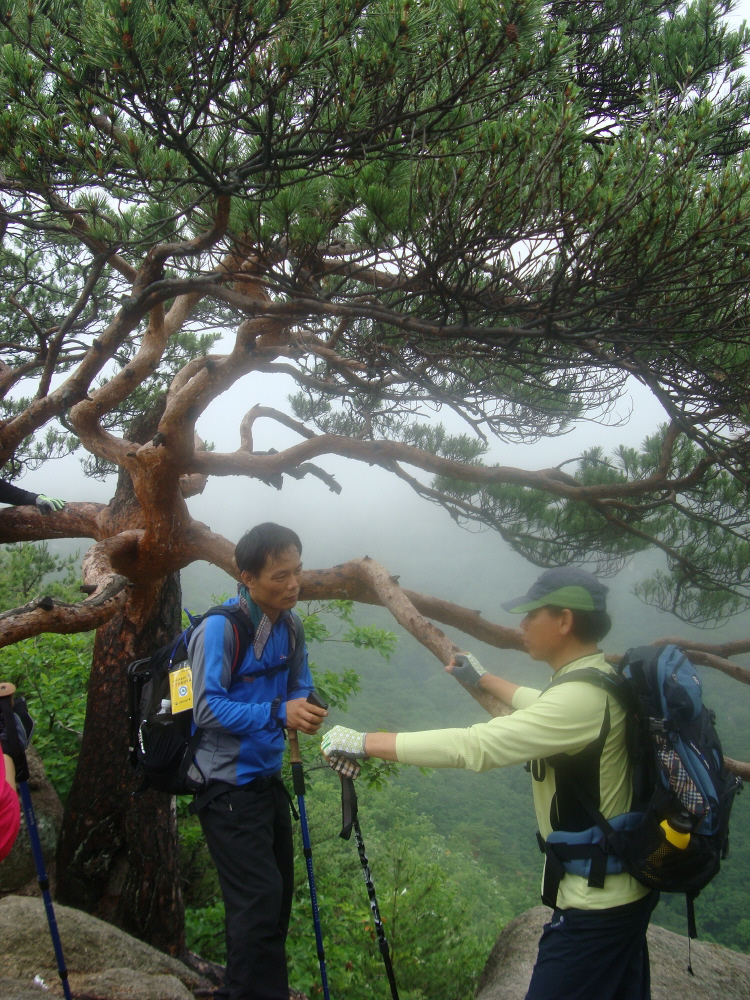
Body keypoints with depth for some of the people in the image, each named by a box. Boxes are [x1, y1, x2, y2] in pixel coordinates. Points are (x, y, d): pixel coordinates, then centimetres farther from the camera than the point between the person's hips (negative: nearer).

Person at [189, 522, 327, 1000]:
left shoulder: (289, 623, 1)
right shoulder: (221, 626, -21)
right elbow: (206, 708, -24)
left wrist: (309, 710, -12)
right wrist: (279, 713, -33)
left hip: (268, 777, 8)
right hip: (229, 784, -8)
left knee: (278, 893, 19)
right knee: (260, 899, -6)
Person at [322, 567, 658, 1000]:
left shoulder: (582, 697, -27)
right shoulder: (603, 678, 3)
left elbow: (474, 746, -32)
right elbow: (545, 708, 25)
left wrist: (365, 743, -26)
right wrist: (486, 680, 36)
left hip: (597, 903, -10)